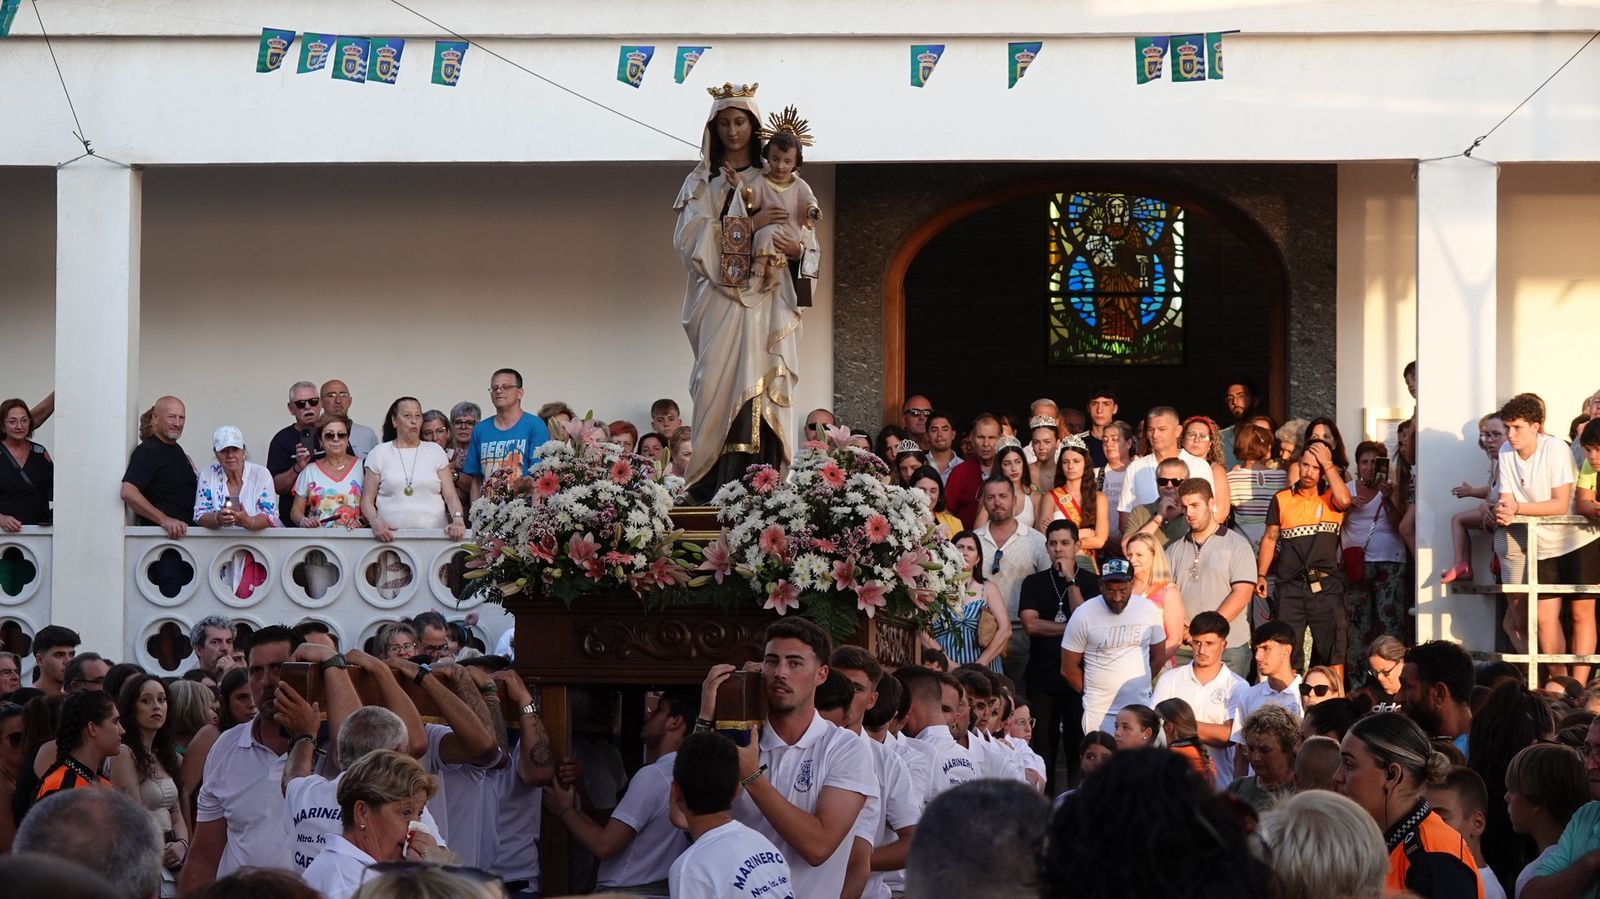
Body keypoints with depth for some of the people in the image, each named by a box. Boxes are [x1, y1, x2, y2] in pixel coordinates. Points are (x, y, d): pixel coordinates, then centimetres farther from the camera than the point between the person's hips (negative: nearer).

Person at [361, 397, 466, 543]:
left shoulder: (435, 451, 15)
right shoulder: (379, 453, 12)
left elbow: (450, 494, 10)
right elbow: (367, 500, 10)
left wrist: (457, 520, -9)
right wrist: (375, 522, -10)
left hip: (434, 533, 1)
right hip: (391, 535, -1)